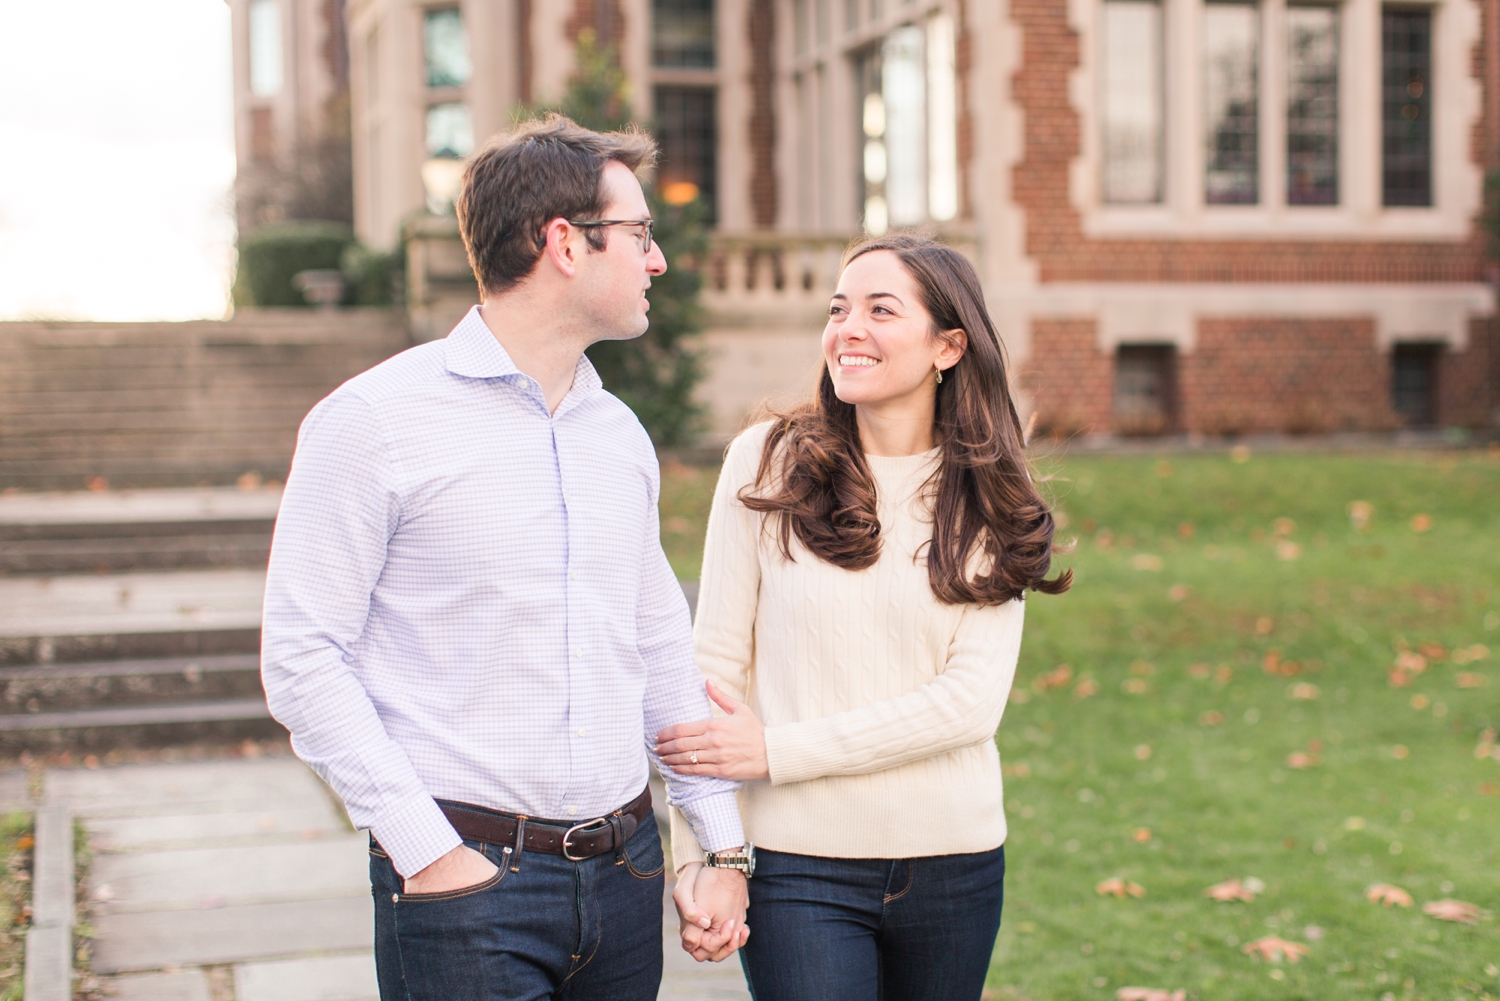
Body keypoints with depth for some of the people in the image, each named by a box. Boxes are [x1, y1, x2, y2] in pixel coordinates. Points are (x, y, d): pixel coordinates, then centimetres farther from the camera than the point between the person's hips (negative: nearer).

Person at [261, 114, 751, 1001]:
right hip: (466, 879, -5)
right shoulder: (372, 422, -8)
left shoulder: (621, 432, 11)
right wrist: (428, 852, -14)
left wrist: (724, 845, 11)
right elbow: (302, 658, -10)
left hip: (626, 870, 6)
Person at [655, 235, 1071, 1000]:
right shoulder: (768, 463, -3)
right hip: (801, 865, -2)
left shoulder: (988, 504, 2)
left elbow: (972, 701, -7)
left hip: (953, 865, 2)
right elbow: (716, 664, -1)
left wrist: (777, 750, -14)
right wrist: (696, 854, -6)